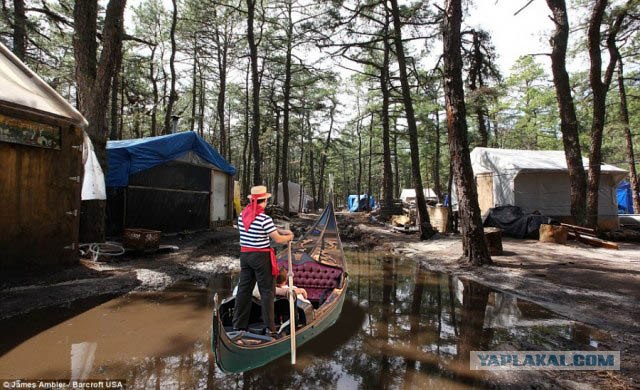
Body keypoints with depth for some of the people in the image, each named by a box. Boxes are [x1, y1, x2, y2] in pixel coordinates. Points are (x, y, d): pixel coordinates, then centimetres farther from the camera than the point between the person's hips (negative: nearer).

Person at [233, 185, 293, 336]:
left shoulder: (242, 216, 4)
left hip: (245, 255, 7)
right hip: (261, 256, -7)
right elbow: (278, 239, -15)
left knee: (244, 289, 14)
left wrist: (281, 231, 11)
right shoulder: (264, 218, -19)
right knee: (267, 291, 4)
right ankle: (269, 328, 11)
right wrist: (289, 237, 6)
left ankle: (238, 325, 24)